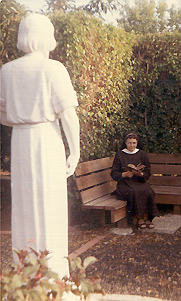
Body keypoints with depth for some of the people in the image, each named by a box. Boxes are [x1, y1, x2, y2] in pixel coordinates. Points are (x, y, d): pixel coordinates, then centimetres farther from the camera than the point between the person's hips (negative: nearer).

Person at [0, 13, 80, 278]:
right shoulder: (53, 69, -7)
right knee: (51, 206, 3)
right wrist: (75, 152, -6)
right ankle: (54, 273, 11)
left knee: (23, 204, 13)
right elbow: (68, 114, -12)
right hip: (48, 139, -4)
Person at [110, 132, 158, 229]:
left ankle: (146, 217, -16)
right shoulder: (120, 155, 5)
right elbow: (114, 174, 2)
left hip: (139, 182, 2)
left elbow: (148, 173, 8)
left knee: (148, 191, -29)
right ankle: (139, 218, -19)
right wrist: (125, 174, -16)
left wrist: (140, 173, -14)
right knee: (135, 192, -33)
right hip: (125, 184, -2)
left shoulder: (142, 154, 11)